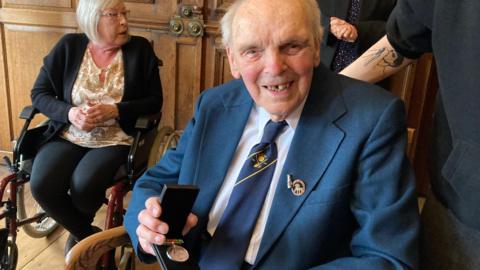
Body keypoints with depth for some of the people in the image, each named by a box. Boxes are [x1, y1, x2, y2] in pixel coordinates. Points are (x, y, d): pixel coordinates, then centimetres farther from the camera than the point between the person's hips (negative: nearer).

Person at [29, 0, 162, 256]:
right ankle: (88, 235, 7)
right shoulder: (68, 46, 2)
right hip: (68, 135, 3)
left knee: (83, 186, -27)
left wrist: (115, 110, -18)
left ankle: (78, 232, 13)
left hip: (115, 138, -2)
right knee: (41, 185, -22)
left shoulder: (140, 49, -2)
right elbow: (39, 93, 4)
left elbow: (154, 101, -2)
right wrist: (69, 112, -16)